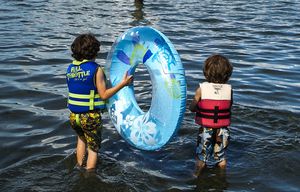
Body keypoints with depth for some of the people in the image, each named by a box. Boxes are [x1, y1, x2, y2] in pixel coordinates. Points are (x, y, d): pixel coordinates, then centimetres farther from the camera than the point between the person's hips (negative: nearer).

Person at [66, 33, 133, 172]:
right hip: (91, 117, -5)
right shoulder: (96, 69, -16)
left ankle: (79, 167, 40)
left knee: (82, 138, 33)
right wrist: (122, 84, -10)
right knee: (93, 148, 14)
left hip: (73, 116, 6)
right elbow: (104, 95, -15)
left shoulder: (70, 68, 2)